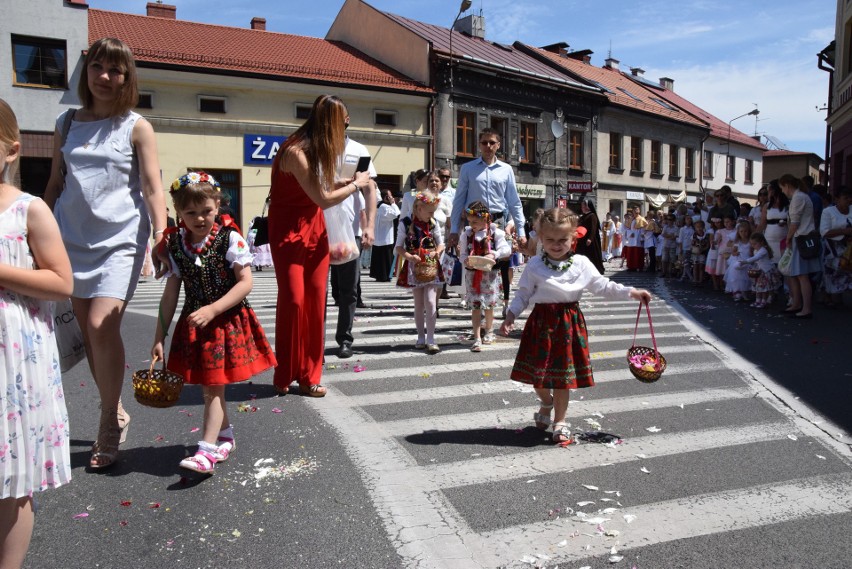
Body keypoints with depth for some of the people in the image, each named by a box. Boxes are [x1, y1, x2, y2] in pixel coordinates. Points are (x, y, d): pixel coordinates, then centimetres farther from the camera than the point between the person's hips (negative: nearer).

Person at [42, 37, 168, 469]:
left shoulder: (136, 128, 2)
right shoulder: (66, 124, 13)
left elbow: (152, 188, -5)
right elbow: (54, 185, 18)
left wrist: (161, 234, -20)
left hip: (119, 241, -4)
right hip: (72, 241, 5)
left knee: (102, 327, -17)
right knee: (89, 333, 7)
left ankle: (108, 424, 1)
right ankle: (117, 413, 23)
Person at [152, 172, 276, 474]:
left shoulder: (230, 239, -12)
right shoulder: (174, 245, 1)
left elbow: (245, 283, -15)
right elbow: (171, 294, 3)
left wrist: (212, 309, -22)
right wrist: (159, 337, 3)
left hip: (227, 321, -4)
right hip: (193, 324, 5)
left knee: (213, 387, -3)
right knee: (209, 386, 14)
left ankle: (207, 450, 2)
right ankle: (225, 437, 32)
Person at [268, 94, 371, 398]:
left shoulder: (316, 148, 7)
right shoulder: (296, 152, -20)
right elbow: (323, 199, -18)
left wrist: (346, 182, 4)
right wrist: (355, 184, -5)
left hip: (314, 227, 8)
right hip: (289, 230, -8)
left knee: (316, 300, 2)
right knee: (293, 299, -9)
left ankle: (308, 375, 10)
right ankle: (284, 376, 8)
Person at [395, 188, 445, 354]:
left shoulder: (433, 224, 2)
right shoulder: (406, 224, -6)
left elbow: (441, 244, 11)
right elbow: (399, 247, -3)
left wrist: (436, 252, -11)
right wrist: (410, 256, -20)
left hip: (431, 267, 1)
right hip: (414, 267, -1)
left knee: (430, 302, -9)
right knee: (419, 304, 9)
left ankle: (430, 339, -3)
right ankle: (421, 337, 21)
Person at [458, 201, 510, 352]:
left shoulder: (495, 232, -7)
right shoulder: (467, 234, -1)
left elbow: (505, 248, -13)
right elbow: (462, 254, 1)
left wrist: (494, 254, -30)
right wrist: (466, 260, -21)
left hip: (490, 273, -1)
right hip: (472, 273, 1)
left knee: (489, 304, 13)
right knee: (475, 306, 0)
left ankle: (489, 331, 35)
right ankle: (477, 338, 3)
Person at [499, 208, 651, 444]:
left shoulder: (582, 264, 0)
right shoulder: (534, 266, -3)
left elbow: (603, 286, 5)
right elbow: (523, 294, 2)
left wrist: (632, 292, -2)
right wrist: (511, 315, -9)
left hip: (569, 322, 0)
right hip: (542, 321, 0)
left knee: (563, 374, 7)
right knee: (537, 372, 7)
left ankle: (559, 421, 23)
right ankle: (546, 402, 41)